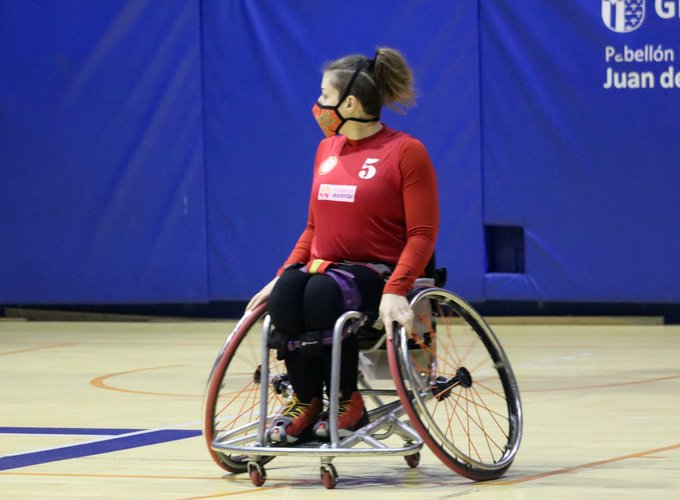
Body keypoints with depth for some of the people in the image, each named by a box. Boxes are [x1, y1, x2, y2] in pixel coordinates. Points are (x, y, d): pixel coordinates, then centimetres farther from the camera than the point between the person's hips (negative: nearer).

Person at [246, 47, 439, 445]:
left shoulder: (406, 152, -6)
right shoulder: (327, 150, 14)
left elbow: (422, 234, -10)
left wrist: (395, 291, -24)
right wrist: (281, 274, 5)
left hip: (377, 273, -5)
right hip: (323, 267, 5)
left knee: (323, 293, -37)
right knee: (285, 292, -30)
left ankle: (347, 404, -19)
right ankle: (305, 402, -19)